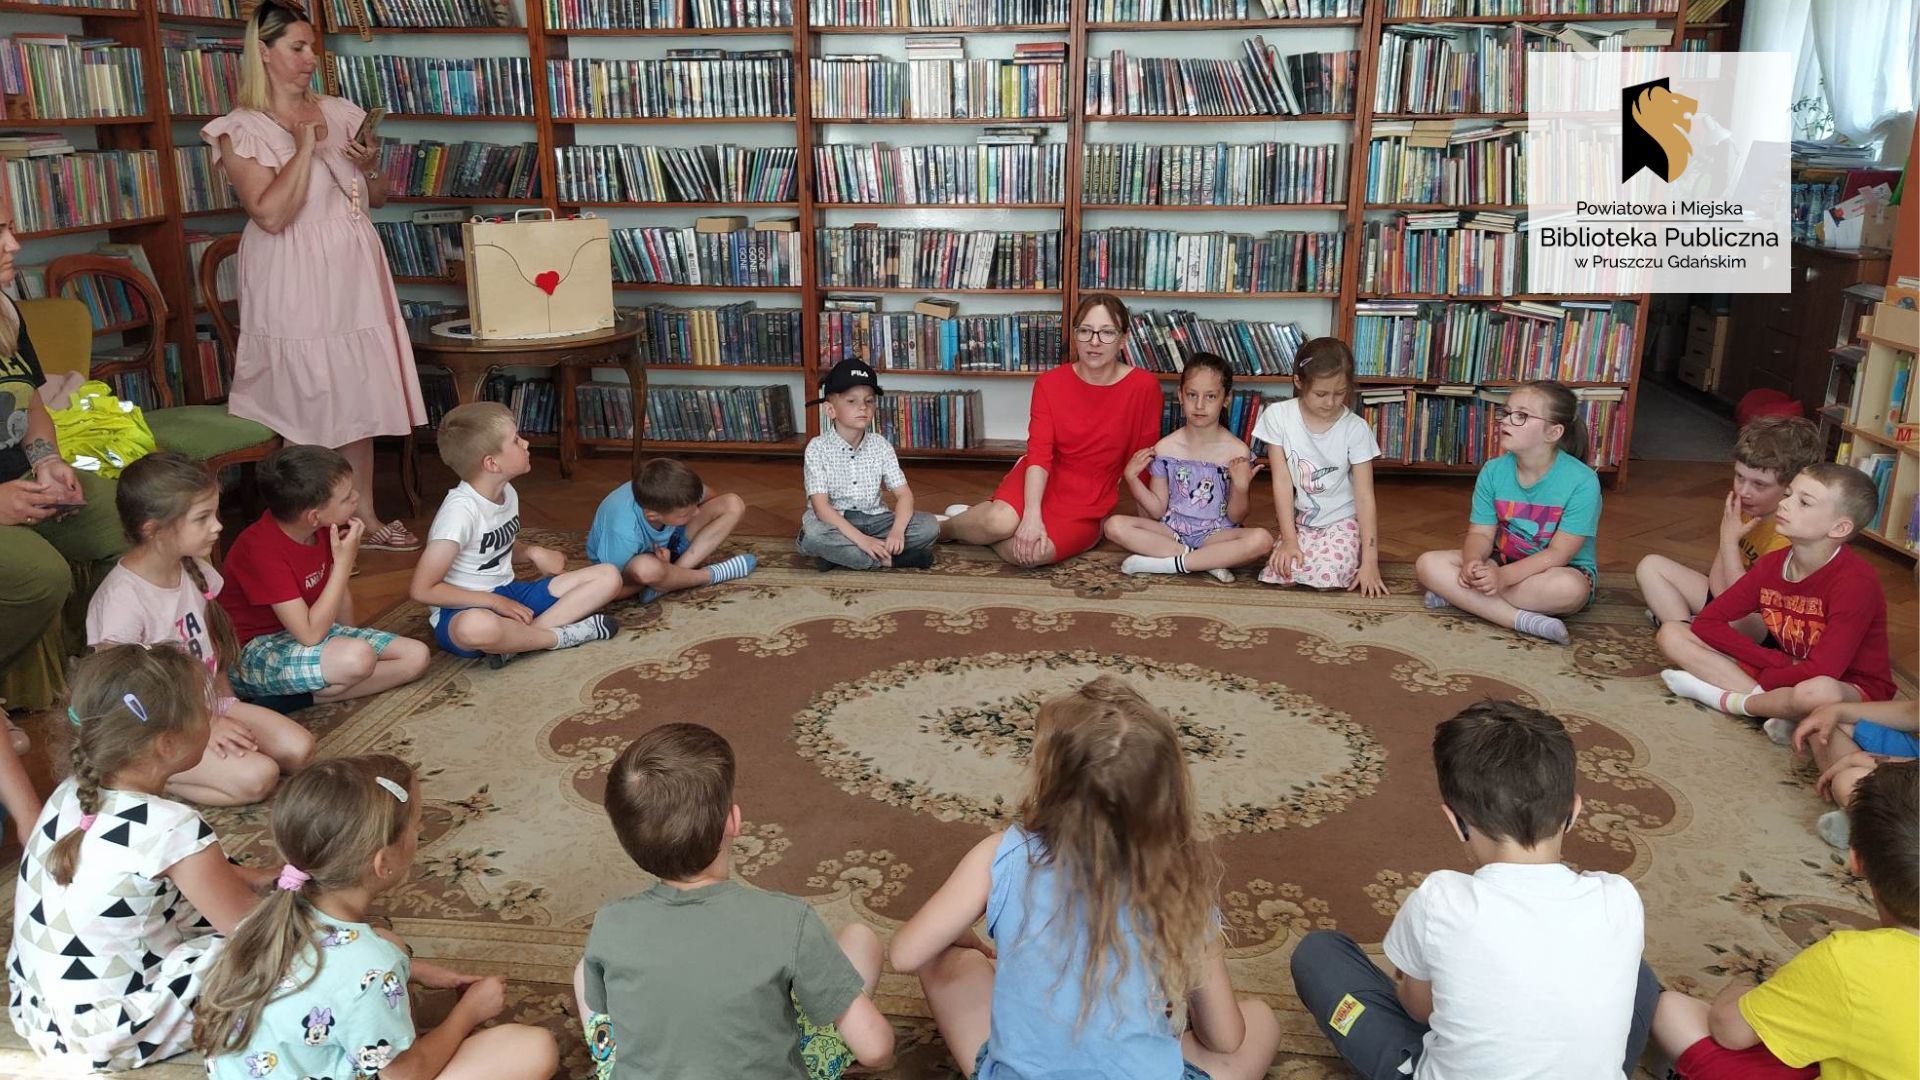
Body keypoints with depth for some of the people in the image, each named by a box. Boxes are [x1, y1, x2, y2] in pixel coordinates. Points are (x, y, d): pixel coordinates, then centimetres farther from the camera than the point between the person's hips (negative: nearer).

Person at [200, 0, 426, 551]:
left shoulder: (340, 112, 11)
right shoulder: (242, 130, -6)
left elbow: (377, 199, 18)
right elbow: (271, 215, -18)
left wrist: (370, 166, -3)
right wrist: (305, 147, -16)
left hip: (354, 272, 5)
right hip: (295, 281, -5)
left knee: (359, 394, 9)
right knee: (306, 399, -1)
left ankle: (365, 516, 18)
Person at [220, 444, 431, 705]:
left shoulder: (323, 529, -5)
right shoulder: (261, 548, -27)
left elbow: (340, 594, 12)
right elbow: (310, 635, -30)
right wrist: (344, 563, -28)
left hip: (310, 629, 9)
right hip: (255, 651, -9)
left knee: (417, 656, -7)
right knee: (357, 657, -37)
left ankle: (303, 697, -10)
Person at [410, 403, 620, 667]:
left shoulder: (507, 493, 3)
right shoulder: (461, 511, -21)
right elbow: (422, 590, -21)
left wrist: (533, 552, 0)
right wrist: (495, 601, -19)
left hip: (508, 594, 8)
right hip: (463, 611, -8)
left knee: (608, 577, -3)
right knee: (478, 627, -46)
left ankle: (518, 638, -18)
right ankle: (561, 635, -18)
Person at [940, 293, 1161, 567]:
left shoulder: (1144, 387, -11)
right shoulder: (1050, 384, -6)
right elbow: (1039, 454, -16)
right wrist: (1032, 514, -30)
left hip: (1088, 502, -1)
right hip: (1043, 480, 1)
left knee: (1032, 553, -29)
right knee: (1000, 522, -31)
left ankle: (974, 531, 1)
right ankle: (944, 527, 2)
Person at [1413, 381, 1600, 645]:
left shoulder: (1582, 481, -21)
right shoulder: (1493, 471, -7)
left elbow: (1558, 553, -23)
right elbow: (1481, 533, -6)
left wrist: (1503, 576, -35)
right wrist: (1473, 562, -31)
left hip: (1559, 570, -4)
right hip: (1503, 562, 4)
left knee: (1569, 589, -40)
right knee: (1427, 564, -17)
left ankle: (1460, 596, -23)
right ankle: (1523, 619, -26)